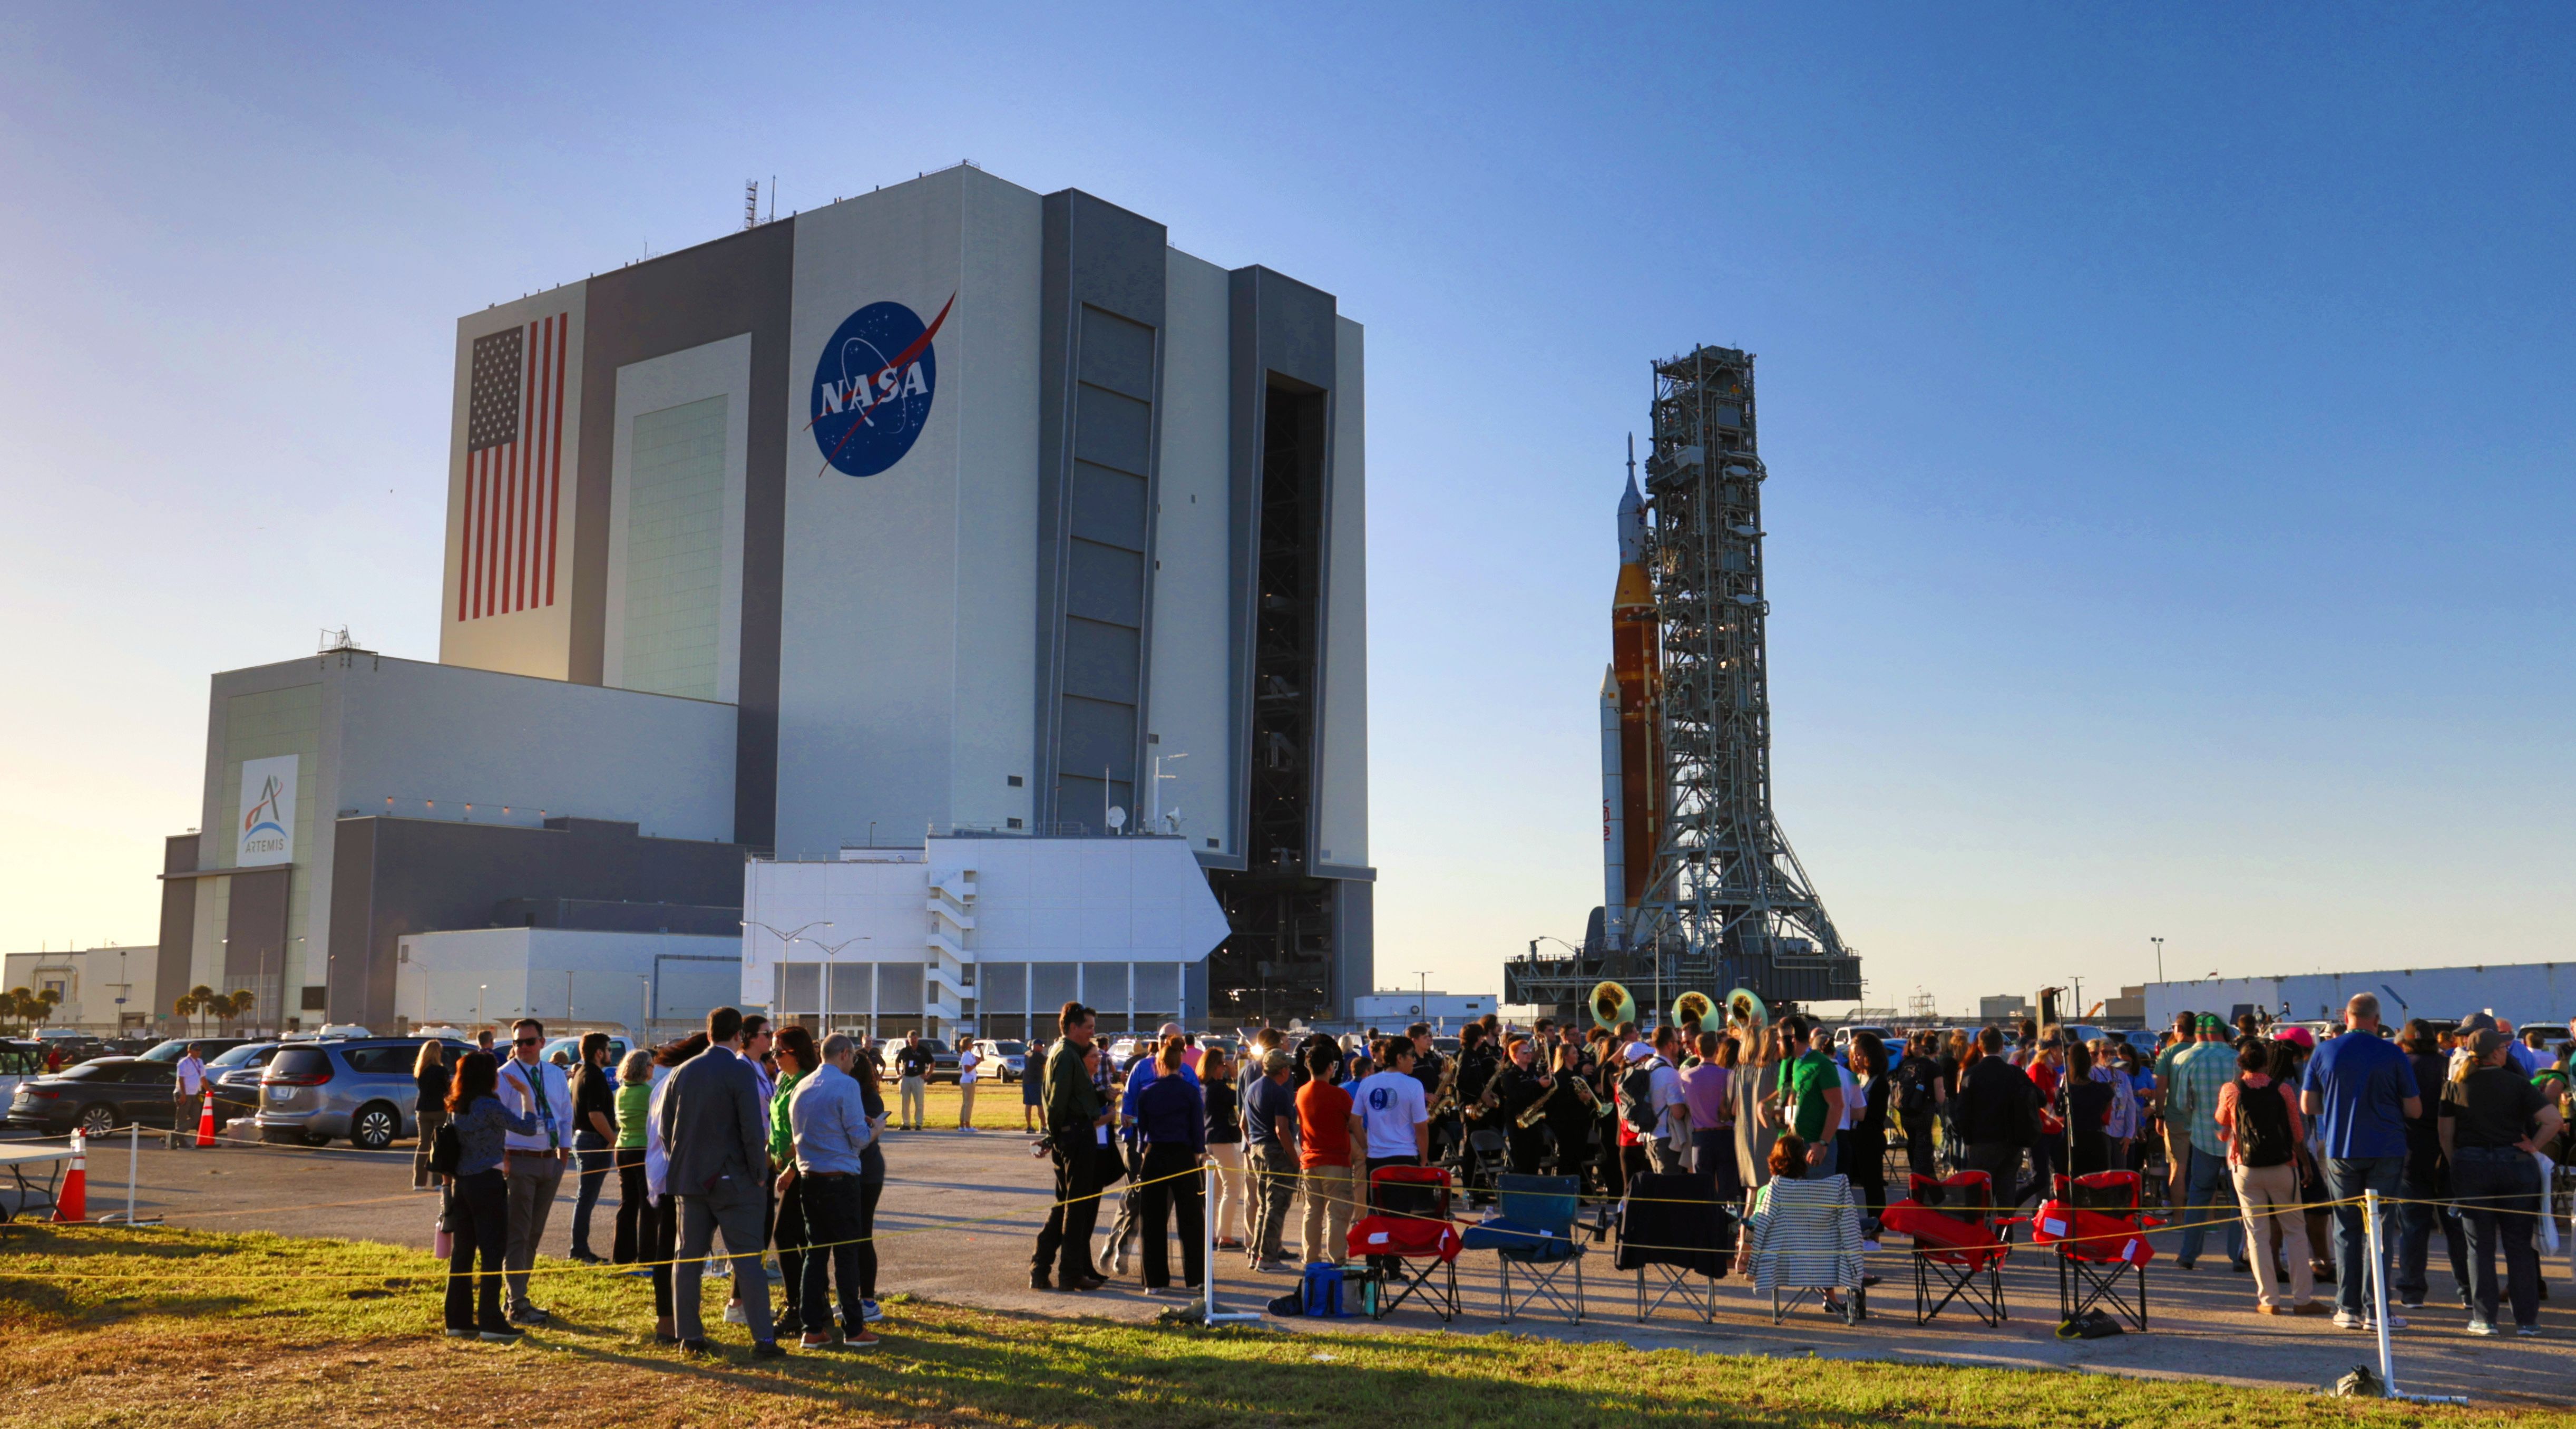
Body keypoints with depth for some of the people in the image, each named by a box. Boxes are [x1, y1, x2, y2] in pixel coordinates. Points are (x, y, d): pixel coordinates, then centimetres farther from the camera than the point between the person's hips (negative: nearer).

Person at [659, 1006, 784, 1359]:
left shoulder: (682, 1073, 7)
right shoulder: (741, 1072, -12)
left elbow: (665, 1128, 11)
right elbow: (753, 1130, -16)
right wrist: (760, 1174, -6)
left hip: (690, 1180, 5)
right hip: (733, 1181, -5)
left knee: (689, 1258, 11)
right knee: (747, 1260, -2)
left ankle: (689, 1336, 12)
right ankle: (763, 1339, -3)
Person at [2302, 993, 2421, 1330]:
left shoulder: (2324, 1053, 0)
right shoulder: (2392, 1055, -6)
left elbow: (2308, 1105, 5)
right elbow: (2414, 1110, -3)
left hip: (2340, 1151, 2)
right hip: (2386, 1151, -2)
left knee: (2346, 1229, 9)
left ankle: (2348, 1309, 9)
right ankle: (2374, 1310, 0)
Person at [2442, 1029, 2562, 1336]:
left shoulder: (2455, 1086, 2)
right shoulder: (2517, 1084, -1)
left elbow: (2446, 1135, 1)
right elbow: (2553, 1119, -12)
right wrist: (2532, 1146, -2)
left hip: (2470, 1167, 0)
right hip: (2515, 1165, 0)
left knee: (2480, 1245, 5)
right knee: (2519, 1246, 7)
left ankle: (2484, 1318, 3)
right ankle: (2527, 1319, 9)